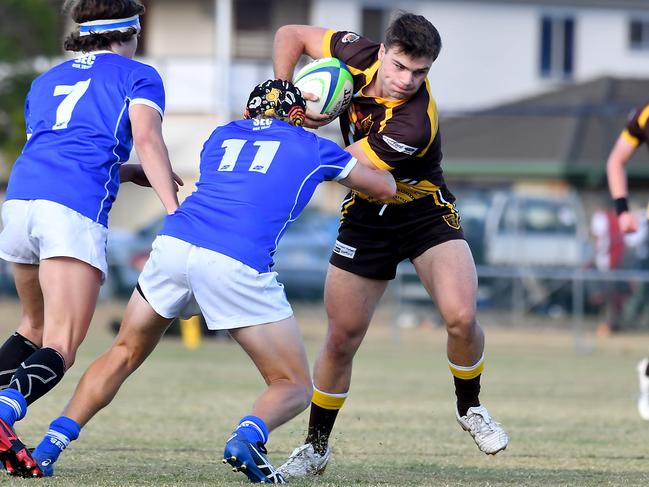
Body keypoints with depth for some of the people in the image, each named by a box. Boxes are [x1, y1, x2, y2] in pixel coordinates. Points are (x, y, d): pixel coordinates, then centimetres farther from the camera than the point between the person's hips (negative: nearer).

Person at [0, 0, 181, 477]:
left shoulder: (46, 81, 31)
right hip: (76, 210, -6)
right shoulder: (139, 76, 15)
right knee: (59, 348, -11)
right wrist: (175, 209, -11)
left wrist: (128, 173, 38)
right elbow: (147, 139, -3)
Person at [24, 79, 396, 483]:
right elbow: (385, 188, 33)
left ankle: (49, 448, 12)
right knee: (295, 387, 8)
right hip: (236, 267, -4)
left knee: (123, 354, 25)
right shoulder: (311, 147, 21)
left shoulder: (222, 137, 29)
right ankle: (250, 434, -24)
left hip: (173, 245, 4)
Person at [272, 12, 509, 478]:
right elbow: (291, 35, -5)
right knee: (341, 339, 3)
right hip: (366, 215, 4)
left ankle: (469, 406, 4)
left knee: (461, 317, -25)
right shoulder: (361, 55, -18)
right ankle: (316, 447, 20)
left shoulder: (413, 125, -35)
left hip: (425, 211, -4)